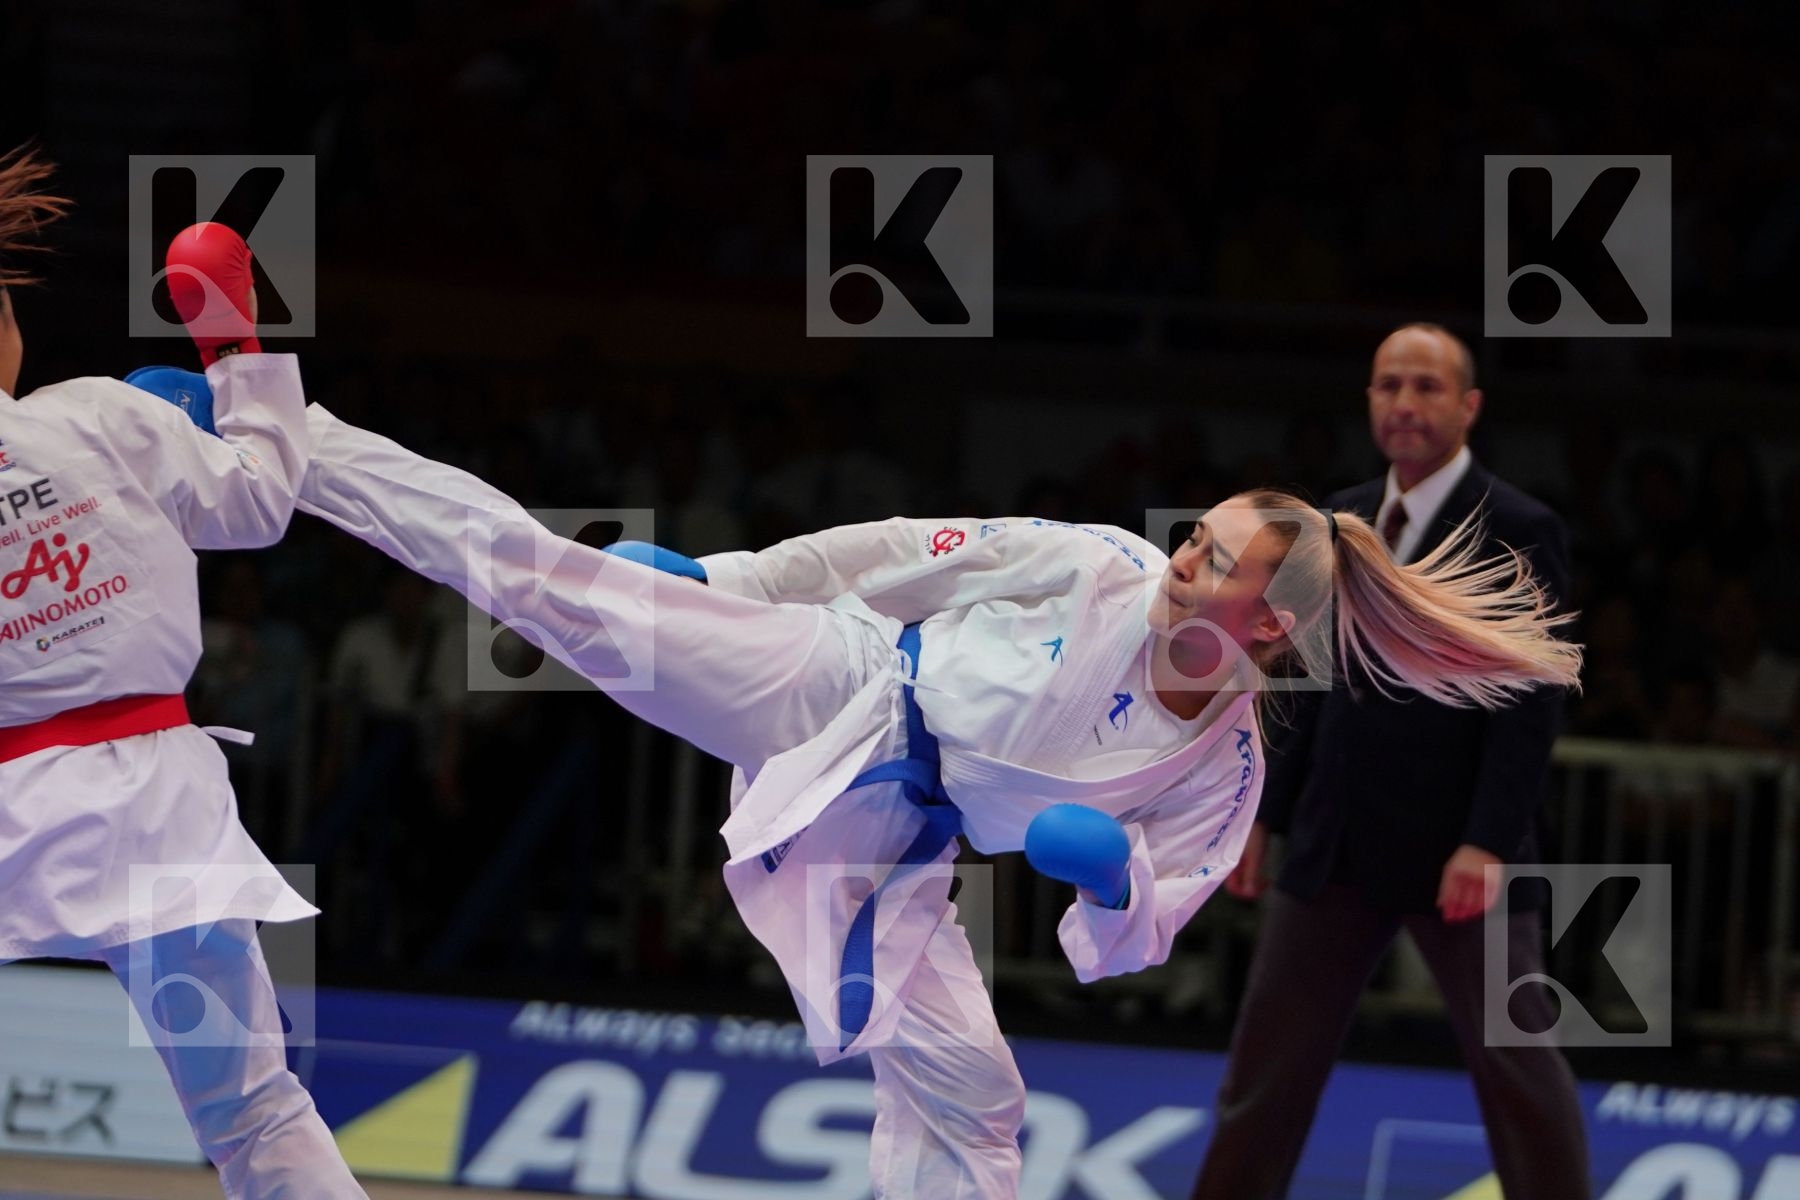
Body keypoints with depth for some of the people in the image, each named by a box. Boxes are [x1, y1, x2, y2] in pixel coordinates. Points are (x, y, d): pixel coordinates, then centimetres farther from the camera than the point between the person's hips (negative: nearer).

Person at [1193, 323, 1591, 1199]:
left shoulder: (1516, 530, -9)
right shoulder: (1346, 518, 11)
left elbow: (1532, 700, -14)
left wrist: (1488, 842, -21)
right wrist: (1268, 813, 14)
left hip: (1456, 853, -6)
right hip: (1338, 848, 6)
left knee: (1518, 1067, 0)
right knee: (1267, 1060, 9)